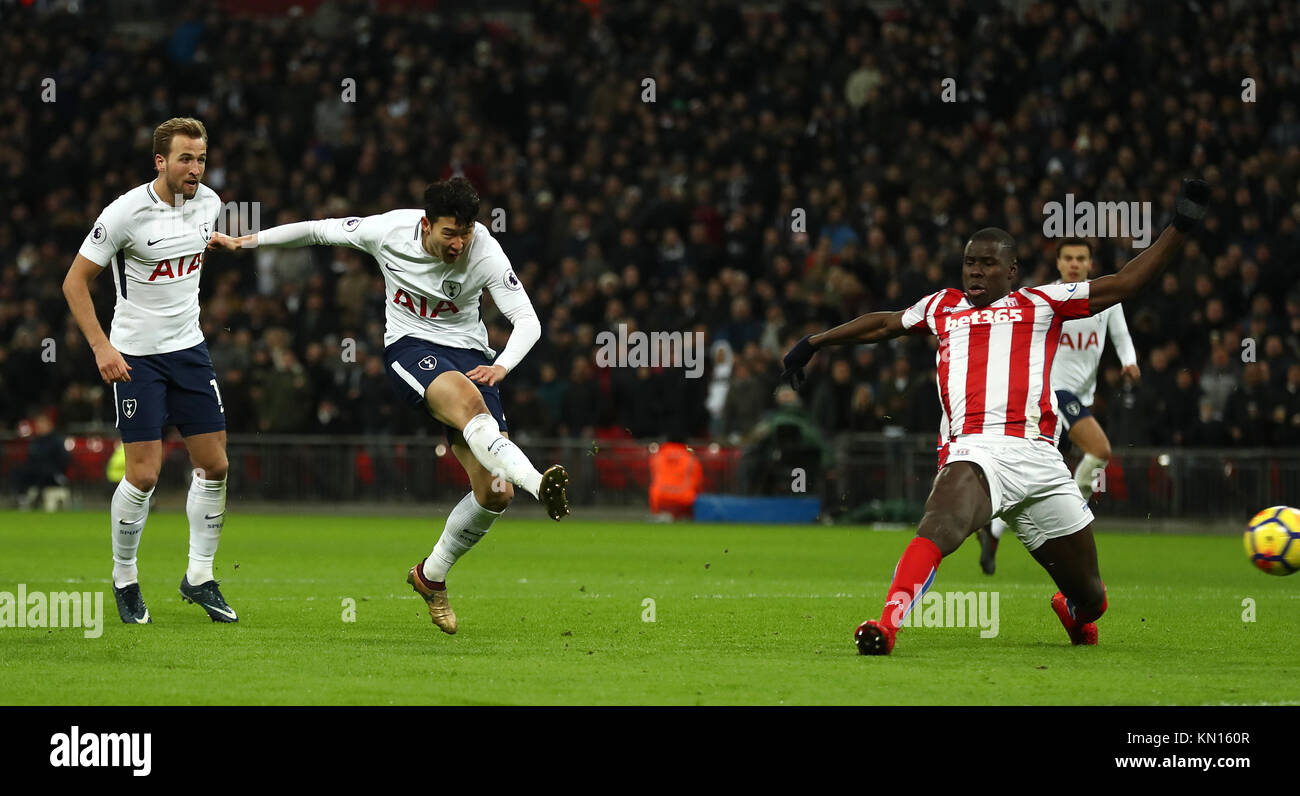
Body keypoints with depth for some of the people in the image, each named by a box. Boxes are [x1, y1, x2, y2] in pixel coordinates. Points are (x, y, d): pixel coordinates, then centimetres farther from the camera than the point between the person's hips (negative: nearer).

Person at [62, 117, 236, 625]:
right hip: (136, 355, -6)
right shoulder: (127, 212, -17)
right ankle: (124, 581, 12)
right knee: (143, 474, -7)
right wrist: (101, 348, -18)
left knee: (214, 466, 2)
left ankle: (199, 578, 15)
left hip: (189, 349, 6)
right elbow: (75, 282, -12)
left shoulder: (208, 202, 1)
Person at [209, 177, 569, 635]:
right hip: (409, 346, -2)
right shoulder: (389, 231, -10)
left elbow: (527, 321, -11)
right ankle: (537, 482, -60)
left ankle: (431, 576, 13)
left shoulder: (484, 251, -12)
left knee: (495, 494, -9)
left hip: (469, 353, 2)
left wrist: (501, 366, -30)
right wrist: (246, 241, 12)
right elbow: (319, 231, 7)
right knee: (469, 403, -39)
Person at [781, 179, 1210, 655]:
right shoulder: (942, 308, 26)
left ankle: (1075, 613, 45)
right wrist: (814, 343, 52)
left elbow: (1124, 284, 17)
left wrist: (1180, 228, 9)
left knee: (1089, 593, 8)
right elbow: (883, 325, 43)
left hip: (1038, 455, 1)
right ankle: (887, 624, -51)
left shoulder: (1040, 304, 19)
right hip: (972, 452, -1)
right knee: (941, 525, -37)